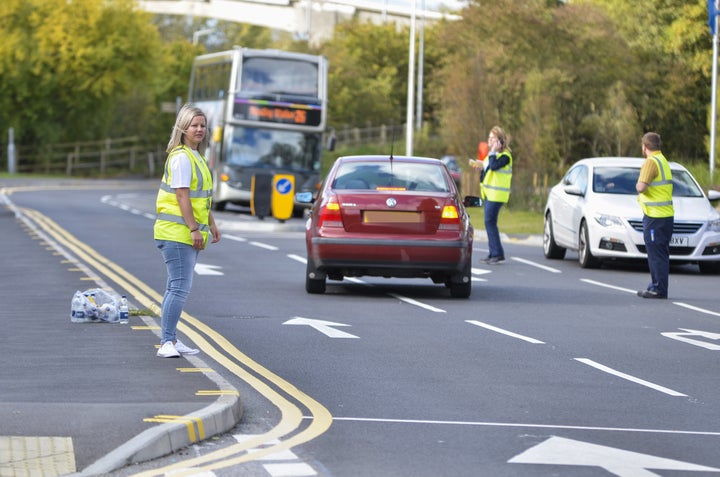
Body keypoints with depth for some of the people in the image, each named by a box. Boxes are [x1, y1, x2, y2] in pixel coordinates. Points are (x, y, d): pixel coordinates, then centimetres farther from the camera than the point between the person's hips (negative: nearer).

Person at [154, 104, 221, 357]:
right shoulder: (181, 157, -14)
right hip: (177, 232, -10)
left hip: (187, 233, 10)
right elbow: (181, 195, -19)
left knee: (176, 287, 12)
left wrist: (211, 224, 27)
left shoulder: (196, 156, 17)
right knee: (180, 287, -14)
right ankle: (167, 343, -16)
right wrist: (194, 229, -22)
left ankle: (170, 340, 17)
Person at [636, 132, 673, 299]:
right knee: (660, 253, 15)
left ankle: (659, 289, -8)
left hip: (655, 216, -10)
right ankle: (657, 286, 22)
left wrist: (639, 184, -3)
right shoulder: (663, 160, 18)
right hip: (666, 215, 10)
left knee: (656, 254, -8)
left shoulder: (651, 162, -14)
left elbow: (641, 187, -23)